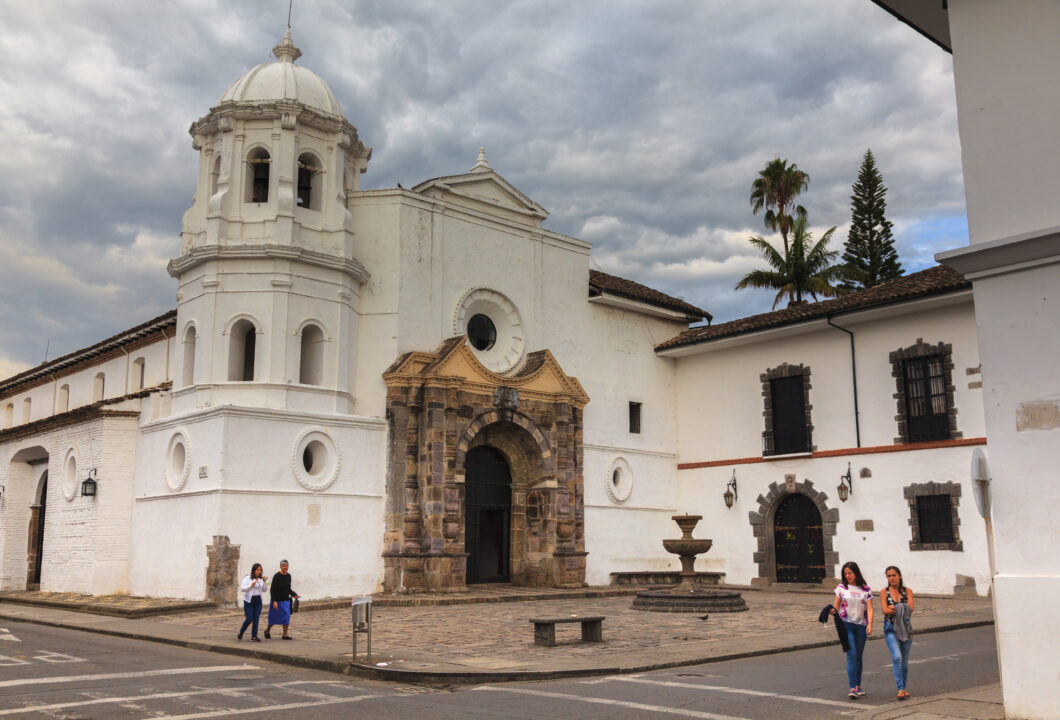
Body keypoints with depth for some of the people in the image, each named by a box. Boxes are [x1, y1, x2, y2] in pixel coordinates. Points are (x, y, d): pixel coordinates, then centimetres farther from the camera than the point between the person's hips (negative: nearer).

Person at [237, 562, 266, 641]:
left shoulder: (260, 579, 7)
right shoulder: (247, 578, -6)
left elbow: (264, 590, 7)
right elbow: (242, 589, -12)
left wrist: (264, 582, -7)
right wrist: (251, 585, -22)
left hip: (258, 601, 4)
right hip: (249, 601, -4)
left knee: (256, 619, -1)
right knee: (249, 619, -6)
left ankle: (254, 636, 4)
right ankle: (240, 633, 16)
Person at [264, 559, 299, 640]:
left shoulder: (288, 576, 6)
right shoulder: (277, 576, -13)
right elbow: (272, 590, -14)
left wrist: (294, 594, 1)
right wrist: (274, 601, -20)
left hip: (286, 600, 5)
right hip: (277, 600, -5)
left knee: (287, 617, -2)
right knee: (274, 618, 5)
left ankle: (285, 635, 3)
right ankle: (267, 631, 30)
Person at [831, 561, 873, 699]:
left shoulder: (866, 590, 4)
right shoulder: (841, 588, 3)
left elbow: (869, 609, -3)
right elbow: (836, 605, 6)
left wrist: (870, 624, -18)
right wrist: (832, 611, -18)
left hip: (861, 626, 2)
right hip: (846, 625, -2)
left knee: (859, 656, 10)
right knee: (852, 655, -12)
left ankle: (858, 686, 23)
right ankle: (852, 688, -15)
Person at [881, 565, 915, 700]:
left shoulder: (907, 591, 5)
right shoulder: (884, 592, 3)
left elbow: (910, 608, -10)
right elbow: (885, 610, -9)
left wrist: (893, 608, -13)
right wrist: (902, 609, -12)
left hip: (905, 628, 2)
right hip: (890, 629, -2)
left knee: (904, 660, 8)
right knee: (897, 657, -18)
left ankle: (903, 687, 25)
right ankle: (900, 689, -16)